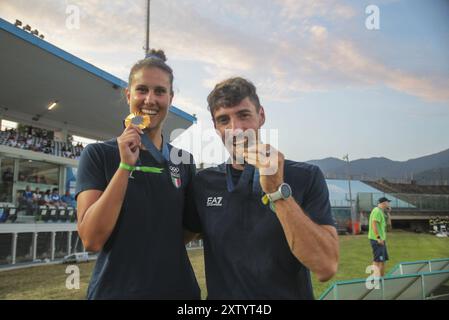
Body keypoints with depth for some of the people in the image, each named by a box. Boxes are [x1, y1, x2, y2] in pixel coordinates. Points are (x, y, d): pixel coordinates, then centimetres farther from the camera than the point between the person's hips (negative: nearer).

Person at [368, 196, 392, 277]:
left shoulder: (381, 212, 18)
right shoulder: (377, 211, -14)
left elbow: (388, 223, 22)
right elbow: (374, 225, -24)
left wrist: (388, 213, 13)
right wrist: (378, 237, -26)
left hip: (381, 239, 11)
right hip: (376, 240, -11)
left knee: (383, 259, 16)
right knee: (377, 260, -11)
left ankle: (382, 277, 24)